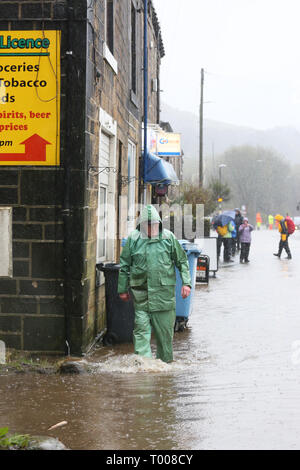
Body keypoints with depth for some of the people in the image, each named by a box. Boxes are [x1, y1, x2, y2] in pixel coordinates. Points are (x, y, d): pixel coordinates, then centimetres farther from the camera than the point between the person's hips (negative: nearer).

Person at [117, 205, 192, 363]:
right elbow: (124, 265, 9)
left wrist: (186, 283, 1)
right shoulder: (133, 239, 2)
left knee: (165, 329, 8)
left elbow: (182, 261, 9)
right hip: (140, 293, 0)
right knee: (141, 328, -6)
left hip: (164, 292, 0)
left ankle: (165, 360, 23)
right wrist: (123, 289, 8)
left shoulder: (169, 237, 3)